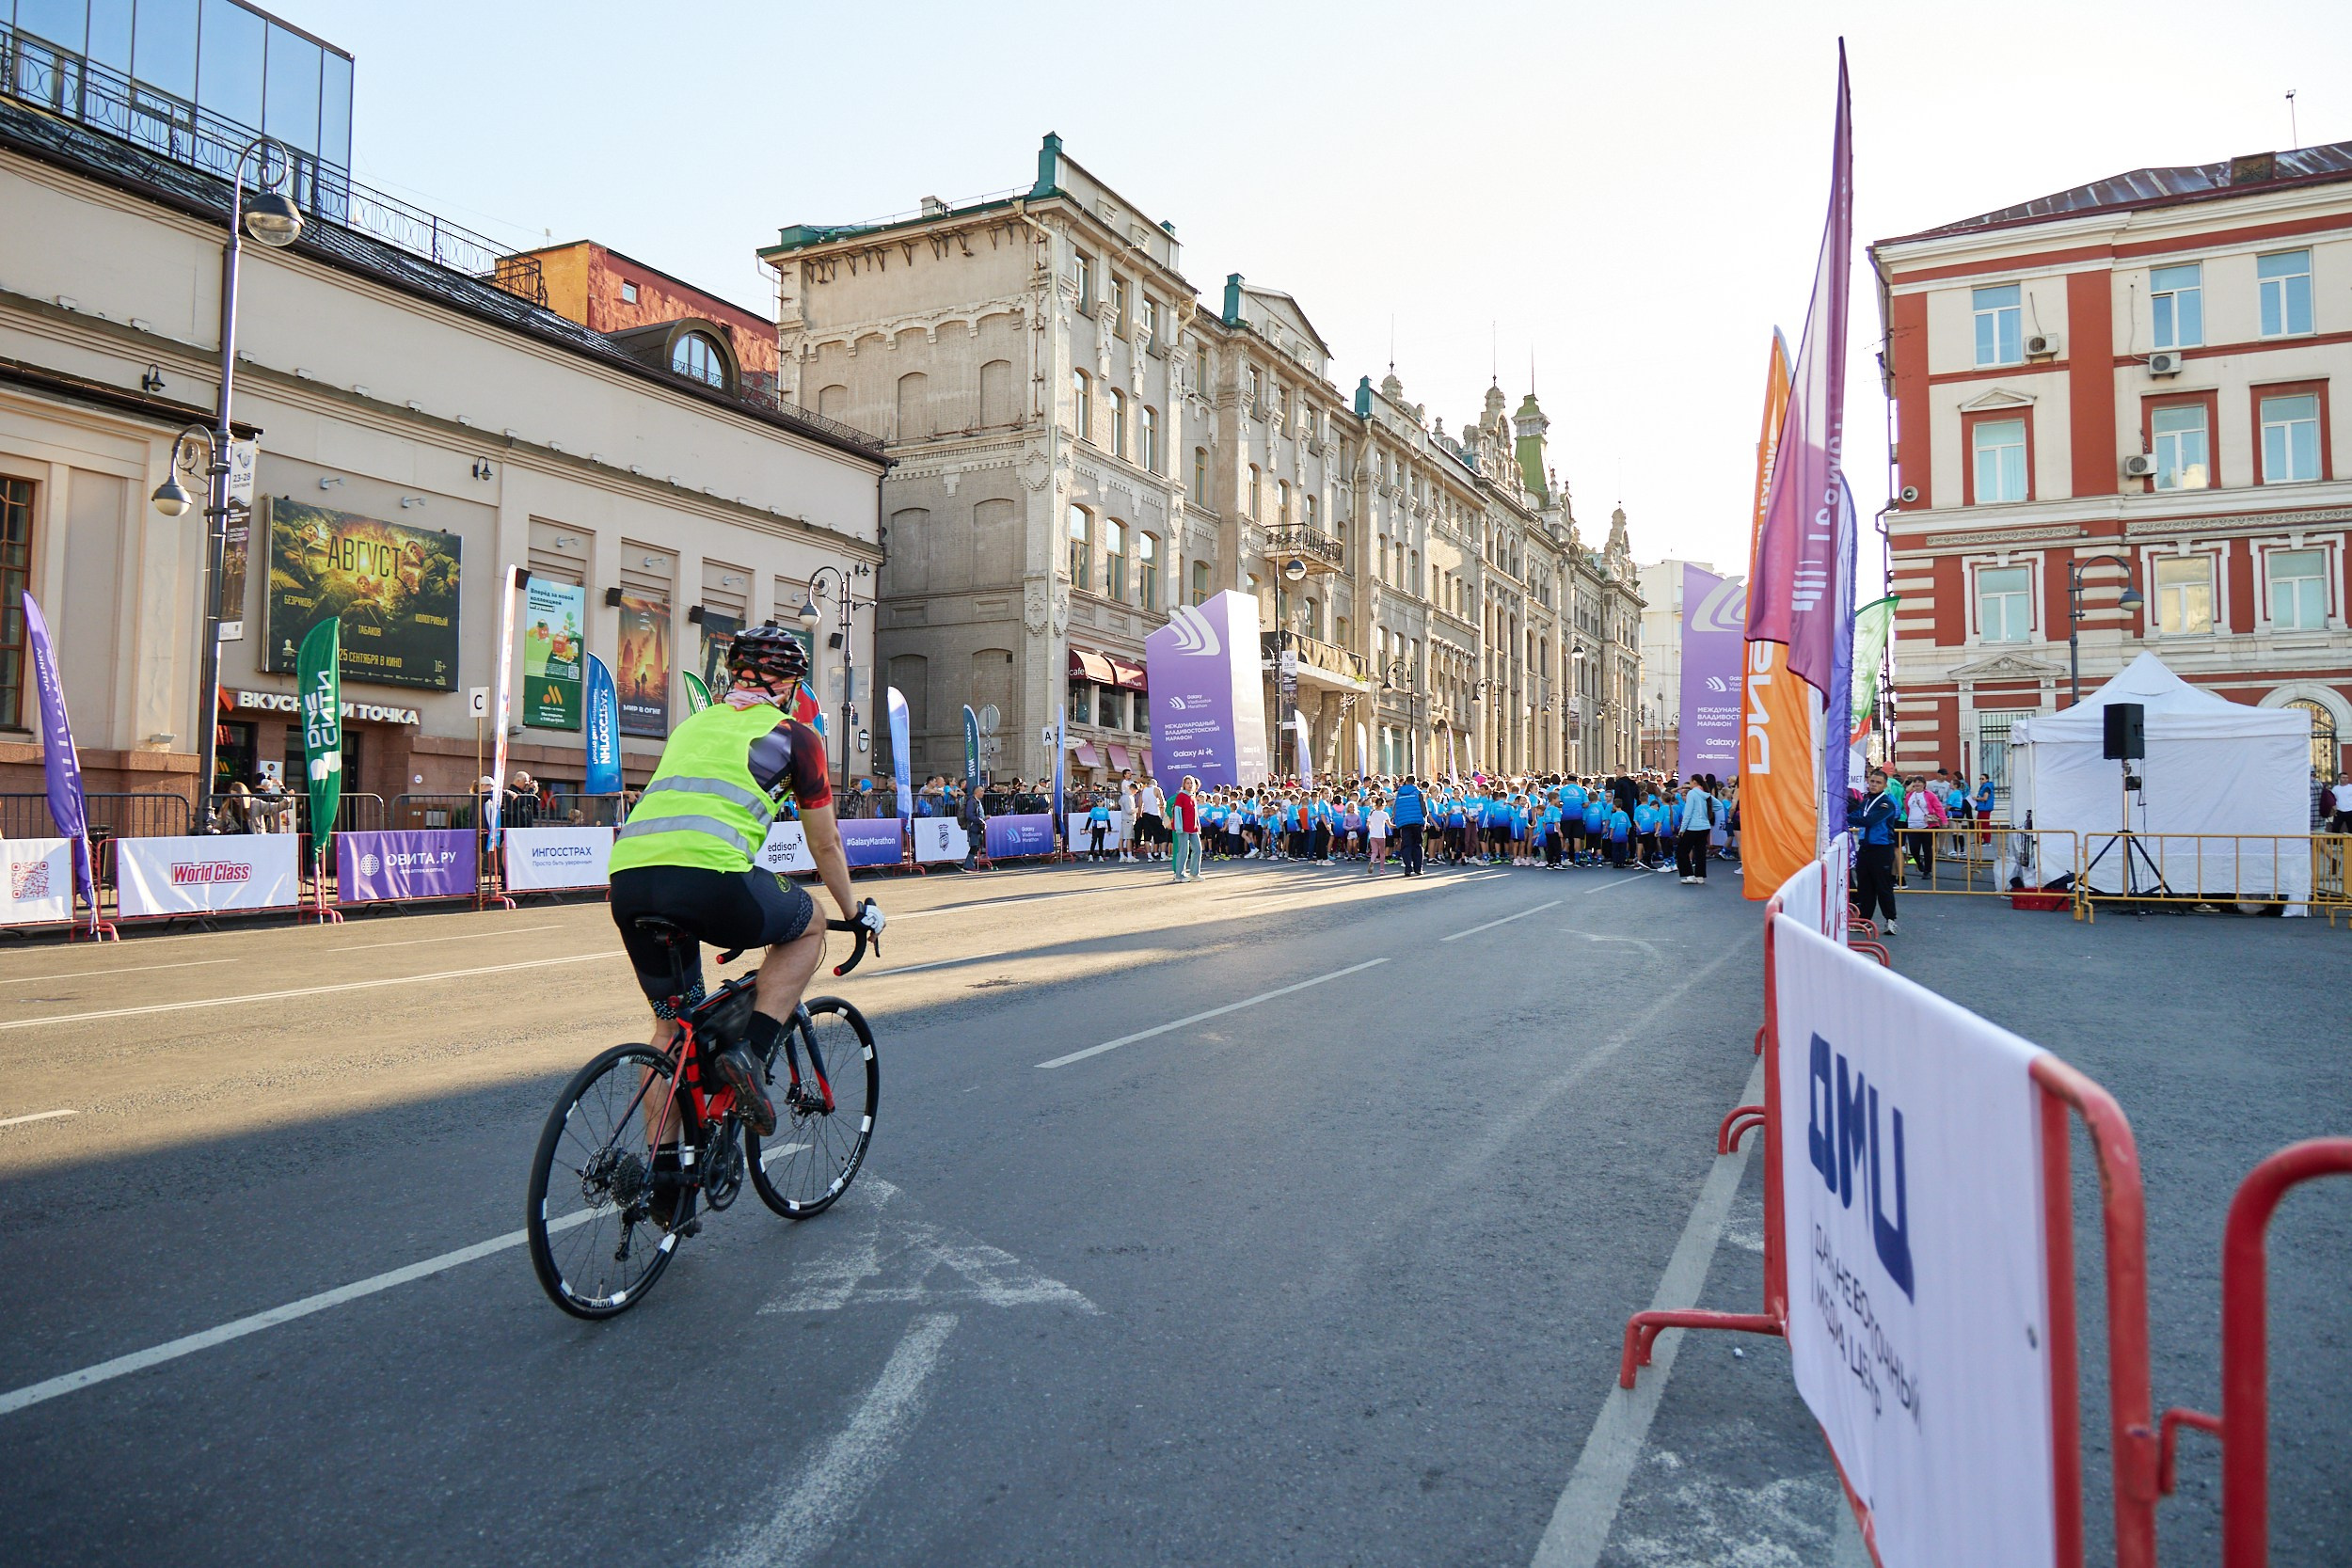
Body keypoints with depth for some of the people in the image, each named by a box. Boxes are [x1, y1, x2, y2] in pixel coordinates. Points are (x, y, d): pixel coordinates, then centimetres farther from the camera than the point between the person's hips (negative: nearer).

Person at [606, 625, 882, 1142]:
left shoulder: (693, 725, 32)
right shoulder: (793, 735, 16)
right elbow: (825, 844, 22)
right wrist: (854, 912, 39)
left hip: (627, 879, 6)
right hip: (708, 877, -6)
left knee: (670, 1023, 24)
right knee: (809, 925, 23)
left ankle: (660, 1162, 26)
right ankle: (750, 1054, 7)